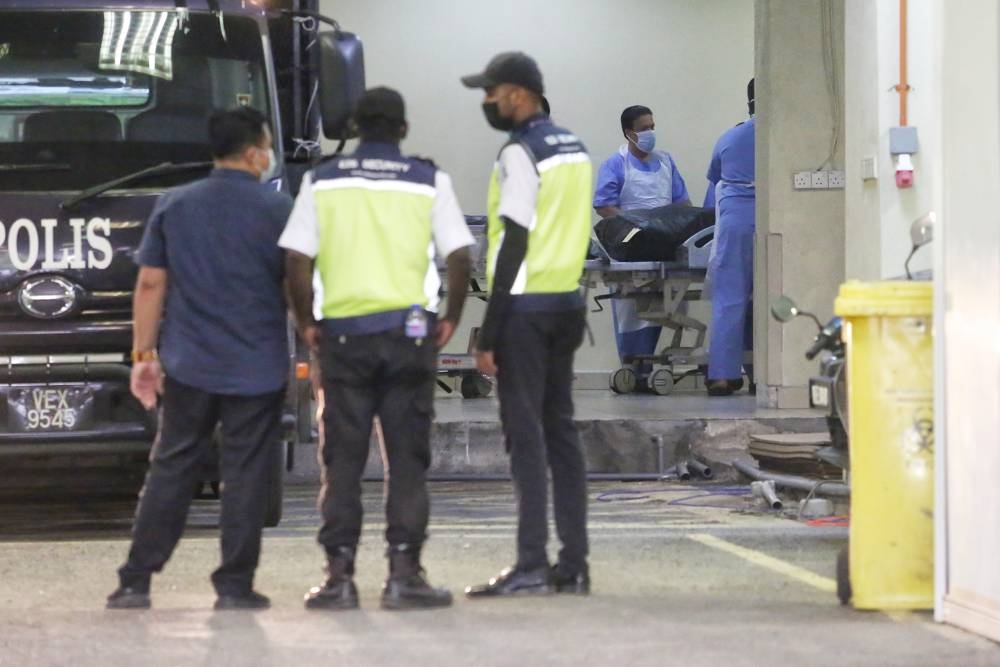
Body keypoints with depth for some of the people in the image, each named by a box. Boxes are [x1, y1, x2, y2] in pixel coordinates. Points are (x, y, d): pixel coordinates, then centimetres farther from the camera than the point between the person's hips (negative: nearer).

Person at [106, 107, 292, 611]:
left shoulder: (174, 206, 5)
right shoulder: (277, 209, -4)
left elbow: (151, 282, 4)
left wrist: (144, 352, 9)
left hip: (187, 365, 3)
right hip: (257, 369, -3)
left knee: (171, 469, 8)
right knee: (245, 475, 3)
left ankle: (135, 581, 5)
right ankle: (234, 585, 3)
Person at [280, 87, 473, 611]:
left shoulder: (322, 182, 4)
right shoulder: (428, 181, 2)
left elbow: (297, 260, -3)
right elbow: (459, 257, -5)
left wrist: (306, 323, 8)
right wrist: (450, 319, 7)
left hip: (342, 332, 1)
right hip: (408, 329, -1)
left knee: (343, 457, 6)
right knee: (407, 457, 3)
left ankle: (339, 573, 2)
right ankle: (404, 571, -1)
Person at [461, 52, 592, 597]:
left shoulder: (520, 154, -13)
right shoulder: (573, 148, 15)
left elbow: (513, 245, -16)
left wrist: (489, 334, -15)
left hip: (526, 306, -8)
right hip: (567, 302, 9)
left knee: (526, 434, -8)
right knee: (560, 430, 10)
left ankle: (531, 563, -11)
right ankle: (573, 563, 9)